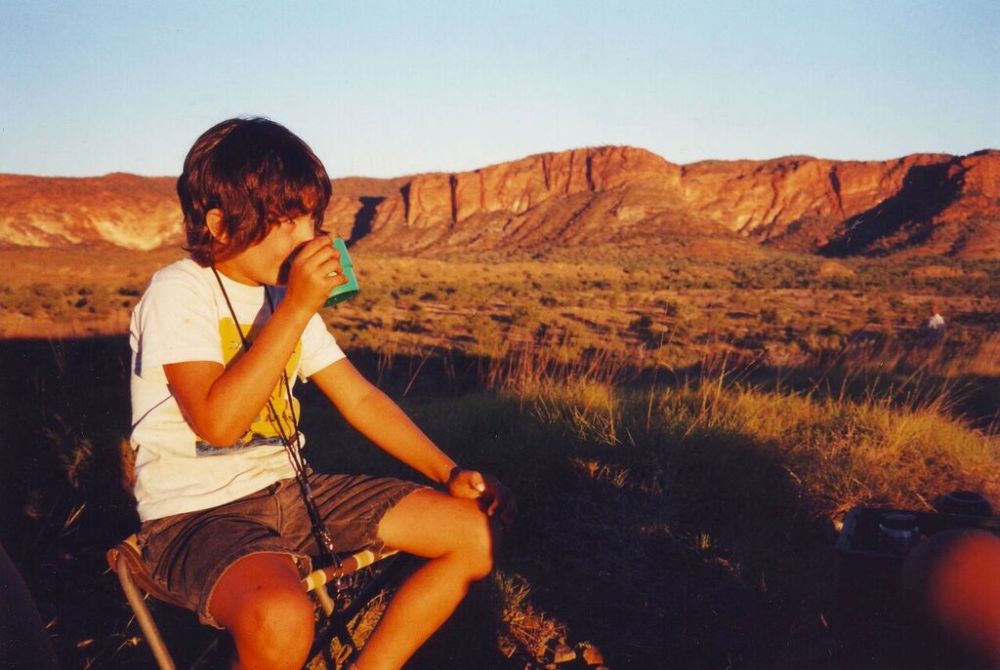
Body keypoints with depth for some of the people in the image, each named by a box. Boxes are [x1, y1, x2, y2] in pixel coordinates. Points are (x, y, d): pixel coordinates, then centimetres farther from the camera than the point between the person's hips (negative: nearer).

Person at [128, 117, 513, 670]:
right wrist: (296, 309, -26)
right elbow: (217, 422, -27)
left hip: (291, 493, 7)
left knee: (478, 531, -2)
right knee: (281, 619, -40)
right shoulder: (178, 294, -13)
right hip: (198, 515, -7)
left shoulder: (288, 294, 9)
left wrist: (449, 473, 0)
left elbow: (360, 398, 10)